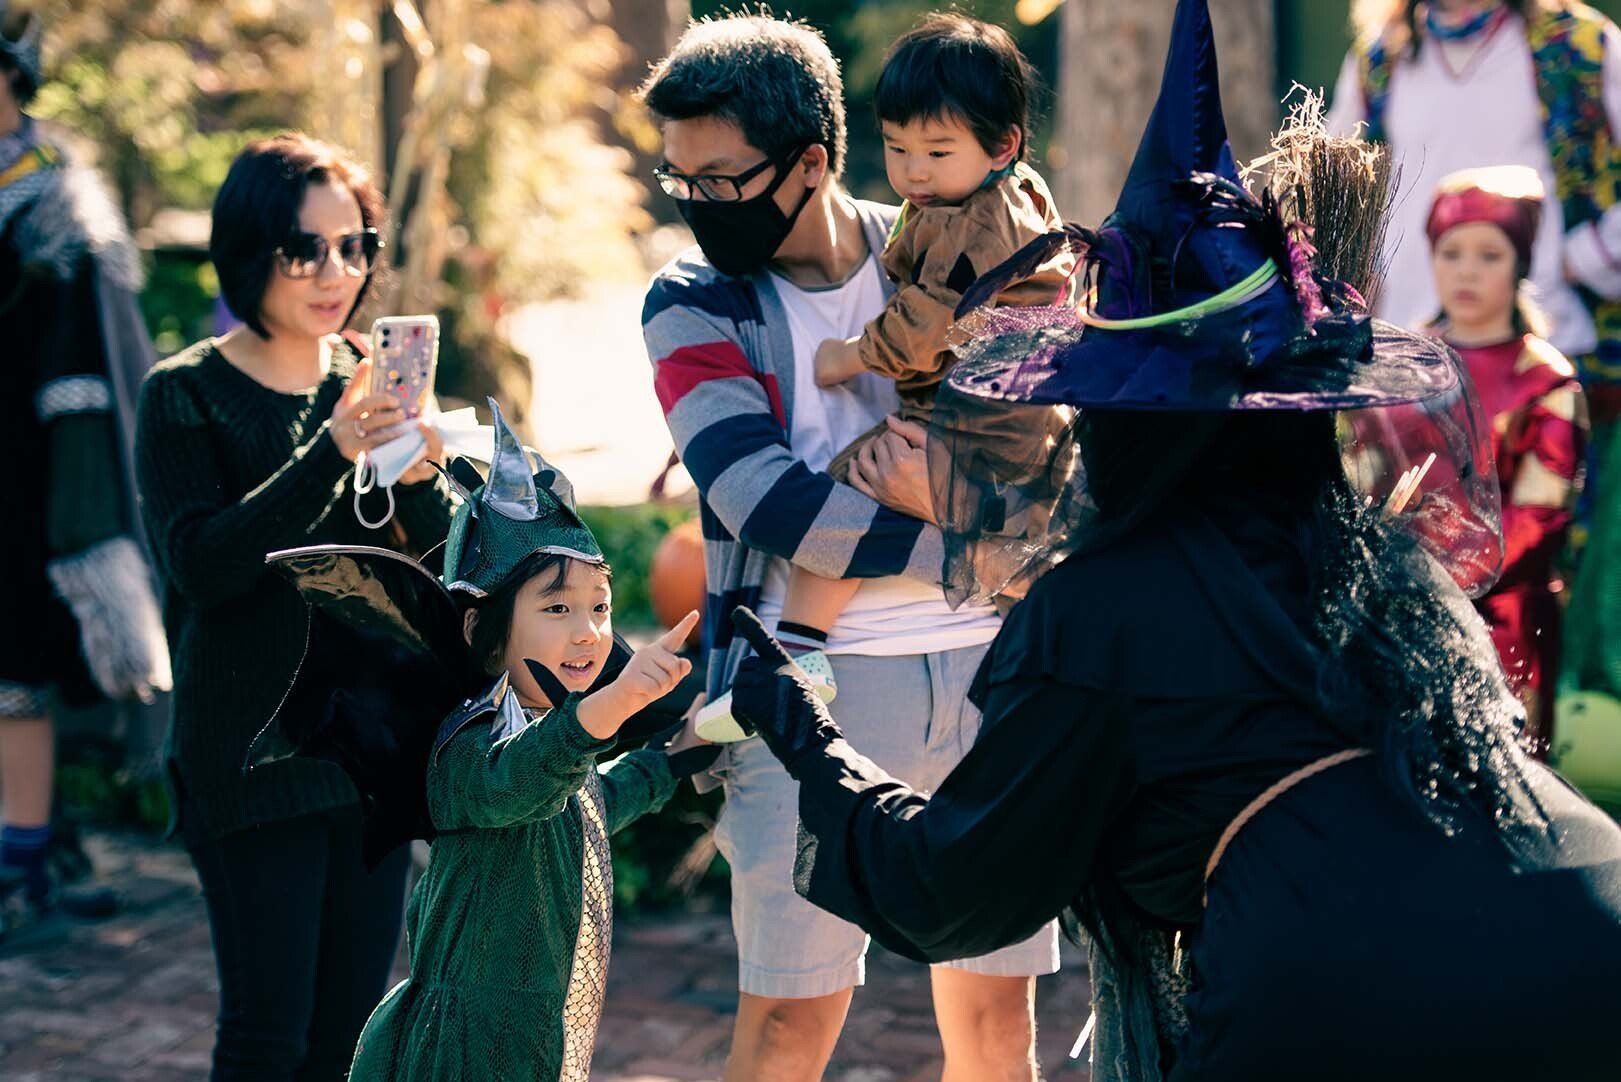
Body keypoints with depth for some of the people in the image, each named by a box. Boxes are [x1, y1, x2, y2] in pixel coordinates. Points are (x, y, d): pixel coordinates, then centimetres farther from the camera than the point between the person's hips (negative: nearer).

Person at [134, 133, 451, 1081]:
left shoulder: (374, 383, 7)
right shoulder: (187, 395, -5)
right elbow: (203, 566, -18)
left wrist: (421, 478, -18)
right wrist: (329, 457, -26)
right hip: (253, 747, -4)